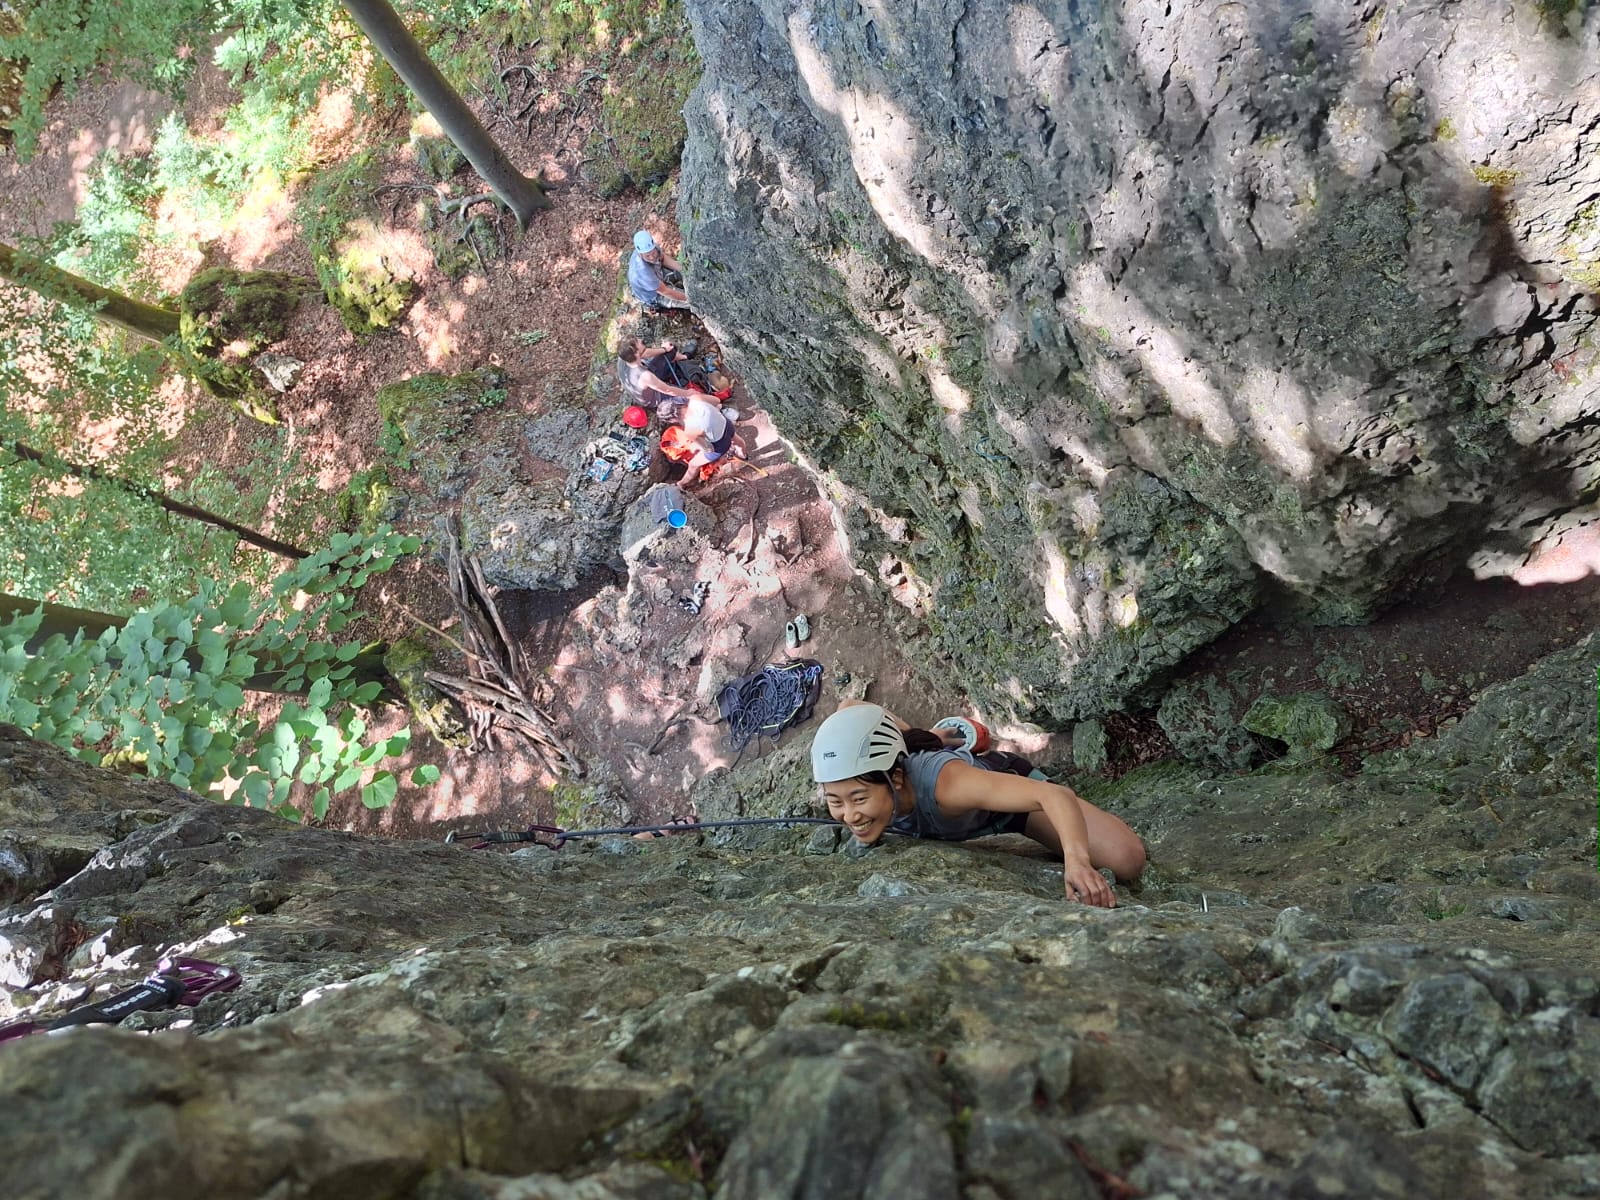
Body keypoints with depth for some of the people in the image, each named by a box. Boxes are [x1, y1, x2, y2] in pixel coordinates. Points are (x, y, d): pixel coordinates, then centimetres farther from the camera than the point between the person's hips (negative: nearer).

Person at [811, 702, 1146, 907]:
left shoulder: (944, 782, -51)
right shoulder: (859, 781, -36)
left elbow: (1055, 794, -59)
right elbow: (850, 711, -14)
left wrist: (1077, 861, -76)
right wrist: (921, 739, -9)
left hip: (1012, 786, -4)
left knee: (1127, 860, -16)